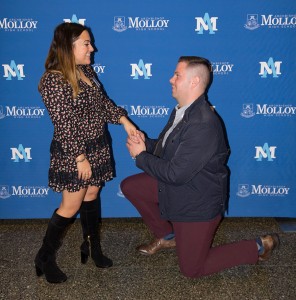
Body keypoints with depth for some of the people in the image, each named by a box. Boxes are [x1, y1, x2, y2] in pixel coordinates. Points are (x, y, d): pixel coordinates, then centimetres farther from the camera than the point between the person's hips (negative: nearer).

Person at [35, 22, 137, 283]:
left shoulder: (86, 70, 4)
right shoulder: (54, 80, -21)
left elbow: (103, 101, 13)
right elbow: (63, 125, -22)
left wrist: (123, 119, 1)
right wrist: (80, 158, -20)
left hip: (98, 147, 7)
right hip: (73, 153, -7)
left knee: (91, 196, 18)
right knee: (71, 207, 3)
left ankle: (92, 246, 37)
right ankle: (45, 257, 23)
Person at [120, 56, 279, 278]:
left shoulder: (204, 125, -32)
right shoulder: (182, 110, -2)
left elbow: (175, 174, -30)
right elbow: (167, 147, 12)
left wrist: (141, 155, -17)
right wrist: (145, 143, -8)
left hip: (197, 204, -8)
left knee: (192, 269, 4)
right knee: (130, 186, 6)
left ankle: (259, 247, 17)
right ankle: (167, 236, 23)